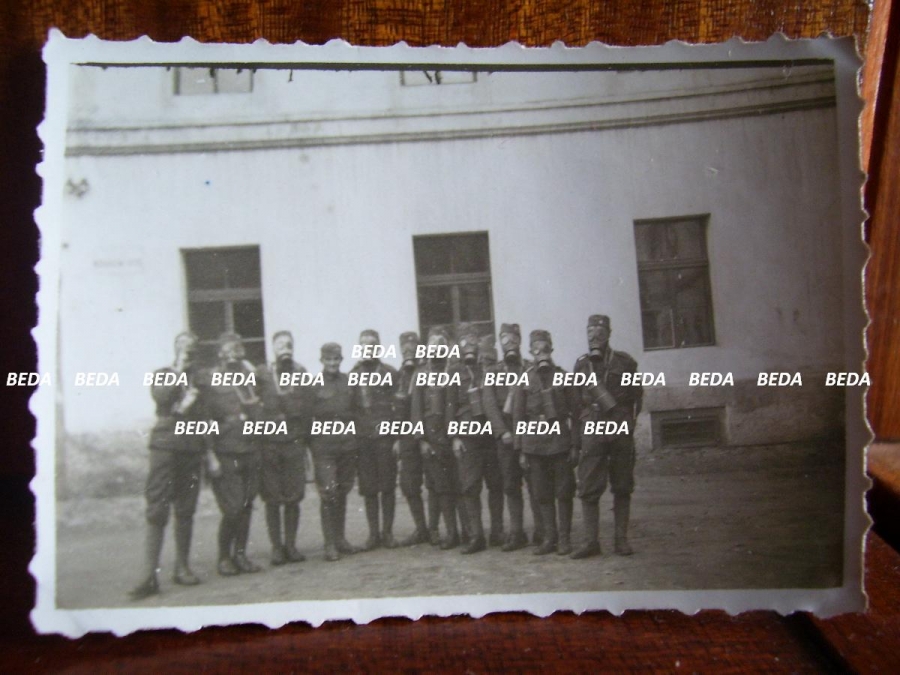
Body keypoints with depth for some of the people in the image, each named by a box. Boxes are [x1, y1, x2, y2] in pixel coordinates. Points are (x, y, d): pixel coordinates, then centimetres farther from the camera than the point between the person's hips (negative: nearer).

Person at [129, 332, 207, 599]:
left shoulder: (201, 377, 15)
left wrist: (189, 406, -2)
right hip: (165, 444, -2)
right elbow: (161, 397, -11)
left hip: (192, 448, 2)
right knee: (157, 509, -7)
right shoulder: (162, 374, 11)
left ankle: (182, 567, 16)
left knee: (186, 510, 6)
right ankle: (149, 574, -8)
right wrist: (179, 371, -6)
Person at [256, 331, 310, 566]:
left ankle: (291, 544, 17)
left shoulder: (301, 373, 7)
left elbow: (304, 408, 4)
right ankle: (277, 546, 14)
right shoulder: (261, 374, 0)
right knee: (272, 499, 3)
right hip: (269, 443, -2)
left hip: (295, 442, 2)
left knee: (293, 498, 5)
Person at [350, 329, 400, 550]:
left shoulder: (390, 373, 3)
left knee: (387, 487, 4)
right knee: (368, 489, 6)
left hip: (385, 437, -2)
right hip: (362, 438, 2)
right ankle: (373, 533, 15)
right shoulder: (353, 375, 9)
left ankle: (387, 532, 14)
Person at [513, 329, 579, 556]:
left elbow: (574, 411, 3)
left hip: (560, 440, -1)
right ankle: (549, 538, 17)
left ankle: (564, 538, 13)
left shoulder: (562, 376, 3)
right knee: (542, 494, 7)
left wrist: (575, 445, -3)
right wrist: (521, 450, 2)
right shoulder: (525, 380, 4)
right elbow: (518, 416, 5)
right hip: (534, 444, 1)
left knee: (564, 492, 3)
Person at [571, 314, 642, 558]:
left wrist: (627, 421, 0)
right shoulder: (581, 364, 8)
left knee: (622, 487, 6)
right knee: (588, 488, -2)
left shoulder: (624, 362, 4)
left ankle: (621, 539, 15)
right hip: (591, 431, 1)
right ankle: (591, 540, 4)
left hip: (621, 430, 0)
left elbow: (636, 395, 10)